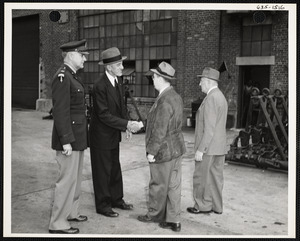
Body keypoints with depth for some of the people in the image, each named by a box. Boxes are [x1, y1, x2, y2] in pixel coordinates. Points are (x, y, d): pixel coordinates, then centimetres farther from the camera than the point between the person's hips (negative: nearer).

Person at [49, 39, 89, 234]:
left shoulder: (73, 76, 13)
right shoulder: (62, 77, -17)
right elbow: (60, 112, -22)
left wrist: (80, 137, 17)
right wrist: (66, 141, -23)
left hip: (78, 137, 10)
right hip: (69, 138, -10)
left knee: (75, 177, 18)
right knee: (68, 179, -3)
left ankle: (71, 212, 31)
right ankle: (58, 223, 8)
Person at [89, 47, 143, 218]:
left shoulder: (118, 81, 2)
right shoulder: (100, 86, -24)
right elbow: (104, 115, -26)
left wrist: (127, 124, -3)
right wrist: (126, 124, -29)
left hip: (113, 134, 8)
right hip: (102, 135, -8)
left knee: (115, 168, 19)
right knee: (102, 170, 4)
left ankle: (117, 199, 33)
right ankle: (103, 205, 18)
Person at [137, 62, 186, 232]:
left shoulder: (164, 101, -22)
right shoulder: (176, 97, 8)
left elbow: (160, 131, -23)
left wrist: (151, 151, -15)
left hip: (163, 151, -9)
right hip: (176, 148, 9)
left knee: (158, 186, 9)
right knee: (174, 186, 11)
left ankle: (155, 214, 27)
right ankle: (173, 220, 18)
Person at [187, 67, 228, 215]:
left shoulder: (211, 98, -17)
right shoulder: (221, 96, 14)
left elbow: (209, 127, -22)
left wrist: (200, 149, -20)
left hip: (208, 147, -9)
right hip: (219, 147, 9)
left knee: (201, 177, 3)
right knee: (216, 176, 13)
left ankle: (203, 206, 12)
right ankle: (217, 206, 20)